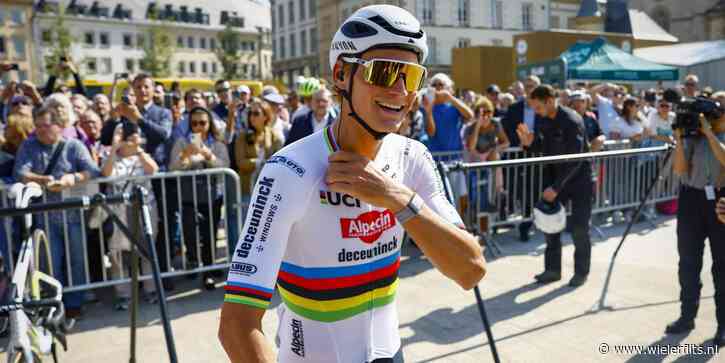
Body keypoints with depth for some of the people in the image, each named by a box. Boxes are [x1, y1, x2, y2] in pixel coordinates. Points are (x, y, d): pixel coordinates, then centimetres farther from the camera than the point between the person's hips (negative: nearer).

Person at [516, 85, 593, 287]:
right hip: (554, 177, 7)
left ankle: (581, 272, 15)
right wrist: (529, 143, -14)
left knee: (579, 228, -1)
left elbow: (575, 159, -25)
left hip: (578, 178, -6)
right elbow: (542, 148, 9)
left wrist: (556, 187, -26)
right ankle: (552, 269, 16)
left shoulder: (572, 121, -22)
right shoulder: (542, 120, -1)